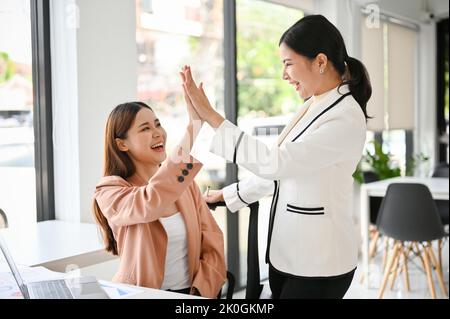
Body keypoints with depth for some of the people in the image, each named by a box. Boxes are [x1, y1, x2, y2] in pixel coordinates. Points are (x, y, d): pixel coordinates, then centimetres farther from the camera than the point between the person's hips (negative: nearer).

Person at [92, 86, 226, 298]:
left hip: (190, 291, 3)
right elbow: (150, 204, -29)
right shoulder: (110, 191, -8)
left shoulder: (184, 182, 6)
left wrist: (201, 291, -12)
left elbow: (212, 241, 5)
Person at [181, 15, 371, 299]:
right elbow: (282, 169, 18)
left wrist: (211, 116, -23)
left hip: (319, 260, -8)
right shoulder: (313, 107, 9)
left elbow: (274, 162, -25)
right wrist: (226, 195, 21)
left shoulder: (346, 118, -19)